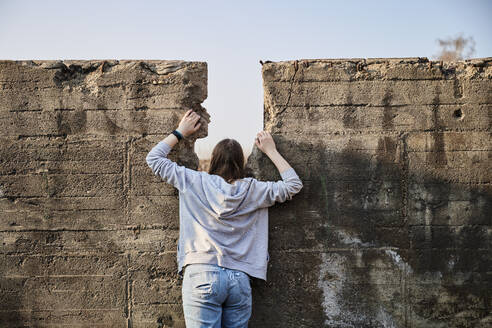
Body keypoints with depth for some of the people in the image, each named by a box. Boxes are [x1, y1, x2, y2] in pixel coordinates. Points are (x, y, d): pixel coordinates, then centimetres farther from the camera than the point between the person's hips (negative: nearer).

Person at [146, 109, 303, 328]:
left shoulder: (196, 183, 5)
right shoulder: (253, 190, 7)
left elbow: (154, 158, 15)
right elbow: (294, 185, 21)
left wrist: (179, 133, 26)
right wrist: (271, 151, 27)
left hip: (202, 275, -2)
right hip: (240, 279, 2)